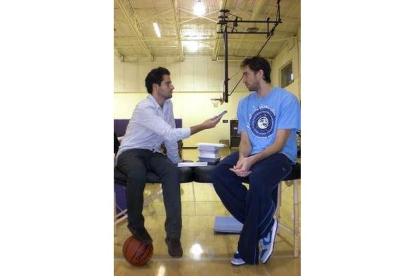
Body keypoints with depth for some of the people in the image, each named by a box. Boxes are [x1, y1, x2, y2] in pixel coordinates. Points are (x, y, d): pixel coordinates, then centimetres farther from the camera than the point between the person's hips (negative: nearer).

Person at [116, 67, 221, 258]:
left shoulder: (167, 104, 4)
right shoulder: (144, 108, -23)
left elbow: (169, 136, 11)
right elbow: (171, 134, -31)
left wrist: (176, 161, 12)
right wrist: (203, 126, -29)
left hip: (151, 153, 6)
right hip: (130, 152, -6)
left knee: (172, 171, -27)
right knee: (138, 173, -40)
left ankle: (173, 234, -24)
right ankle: (135, 224, -12)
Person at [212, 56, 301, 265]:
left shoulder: (286, 99, -8)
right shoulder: (245, 103, 10)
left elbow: (279, 143, -14)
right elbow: (245, 140, 4)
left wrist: (252, 161, -27)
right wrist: (242, 159, -19)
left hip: (280, 155, -5)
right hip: (251, 155, 6)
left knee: (258, 179, -36)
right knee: (219, 174, -22)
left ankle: (248, 250, -13)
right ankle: (265, 227, -9)